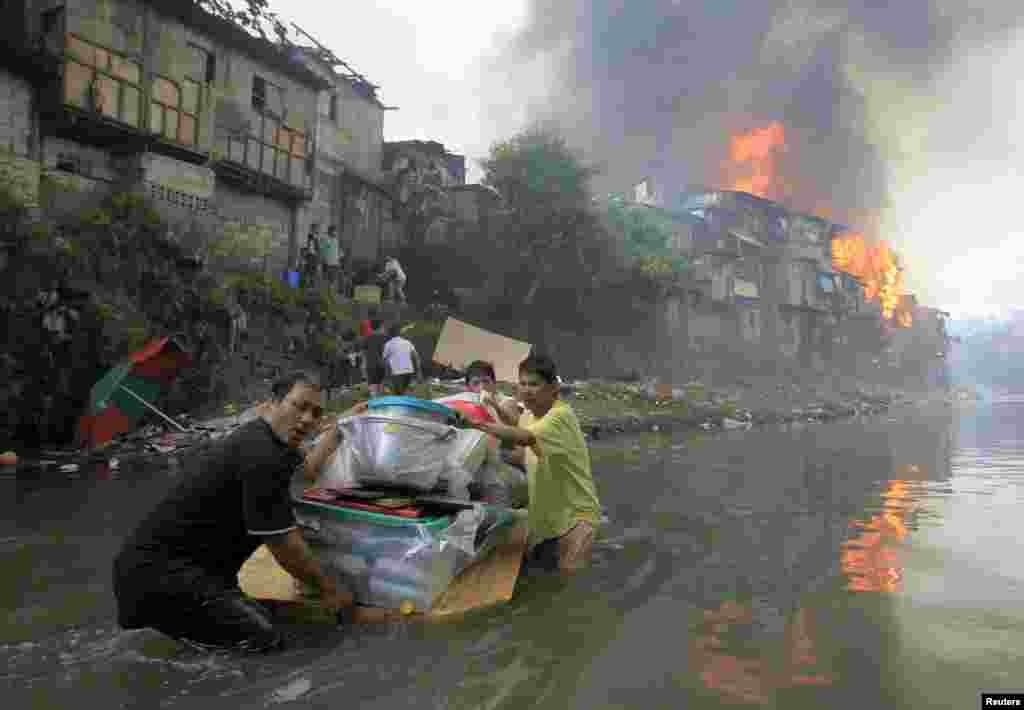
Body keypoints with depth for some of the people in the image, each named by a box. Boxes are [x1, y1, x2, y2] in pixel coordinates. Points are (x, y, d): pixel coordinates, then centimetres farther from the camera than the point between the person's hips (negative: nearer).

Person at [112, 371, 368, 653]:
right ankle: (160, 612, 1)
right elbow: (284, 546, -16)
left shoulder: (260, 438, 7)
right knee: (261, 636, -15)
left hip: (183, 560, 10)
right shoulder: (261, 456, -23)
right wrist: (327, 587, -3)